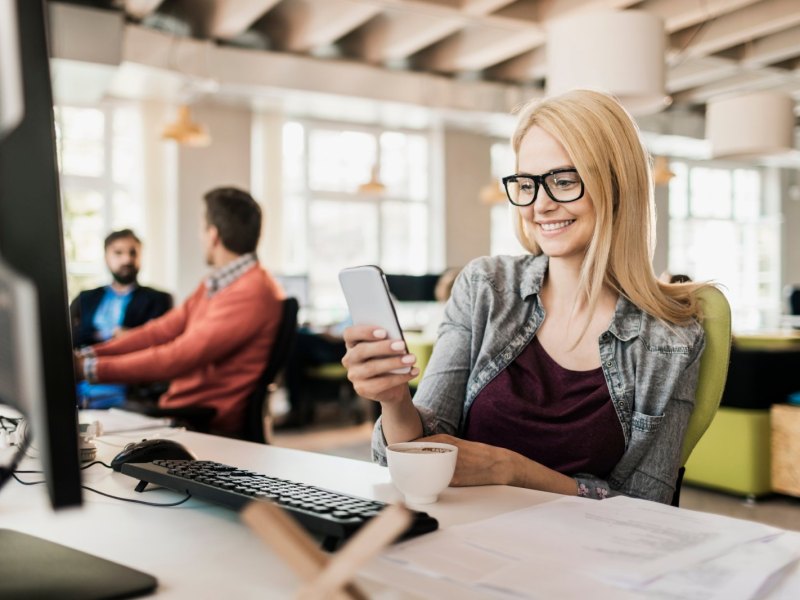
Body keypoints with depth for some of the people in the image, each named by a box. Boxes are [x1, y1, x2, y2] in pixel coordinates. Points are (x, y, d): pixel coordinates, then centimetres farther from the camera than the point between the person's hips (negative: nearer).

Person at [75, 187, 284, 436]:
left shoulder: (252, 292, -19)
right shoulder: (213, 285, 13)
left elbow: (180, 357, -22)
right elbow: (161, 330, 10)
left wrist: (90, 368, -18)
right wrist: (89, 354, 0)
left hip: (212, 426, -8)